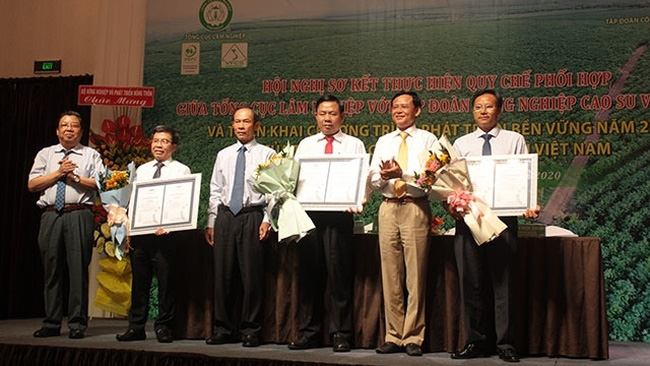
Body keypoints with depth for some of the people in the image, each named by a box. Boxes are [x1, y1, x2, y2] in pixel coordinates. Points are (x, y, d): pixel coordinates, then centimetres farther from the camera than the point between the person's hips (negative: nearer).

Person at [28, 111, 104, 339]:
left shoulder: (91, 155, 11)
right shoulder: (45, 154, 17)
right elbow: (32, 185, 6)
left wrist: (76, 177, -9)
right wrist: (59, 173, -3)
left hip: (79, 216, -2)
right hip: (50, 216, 3)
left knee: (78, 269, -4)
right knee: (52, 270, 5)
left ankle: (77, 324, 2)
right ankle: (52, 323, 13)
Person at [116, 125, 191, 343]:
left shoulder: (181, 170, 4)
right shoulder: (141, 170, 18)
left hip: (166, 233, -4)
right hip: (139, 231, 4)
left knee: (166, 281, -1)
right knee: (139, 280, 8)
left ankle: (163, 327, 8)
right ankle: (136, 327, 15)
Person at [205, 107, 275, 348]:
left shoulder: (267, 154, 4)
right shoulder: (223, 155, 16)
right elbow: (215, 190, 15)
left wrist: (267, 220, -11)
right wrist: (211, 222, 8)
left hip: (253, 217, -4)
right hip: (225, 217, 4)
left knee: (252, 275, -3)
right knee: (222, 275, 5)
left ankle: (250, 330, 7)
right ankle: (223, 329, 15)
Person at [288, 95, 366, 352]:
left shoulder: (355, 145, 10)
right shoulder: (305, 145, 19)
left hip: (339, 214, -3)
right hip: (308, 212, 3)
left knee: (339, 274, -3)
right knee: (309, 273, 6)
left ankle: (340, 334, 5)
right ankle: (308, 333, 14)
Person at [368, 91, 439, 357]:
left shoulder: (428, 140, 6)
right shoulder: (383, 142, 19)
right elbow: (373, 179, 11)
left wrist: (403, 174, -19)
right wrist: (383, 176, -11)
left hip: (415, 208, -4)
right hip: (388, 208, 4)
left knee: (415, 275, -4)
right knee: (390, 275, 5)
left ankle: (413, 338, 2)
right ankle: (394, 337, 11)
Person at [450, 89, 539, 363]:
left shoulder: (514, 140, 10)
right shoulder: (461, 144, 16)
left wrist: (529, 205, -13)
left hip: (503, 215, -2)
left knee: (503, 279, -1)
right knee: (471, 281, 5)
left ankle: (506, 343, 7)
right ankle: (476, 341, 14)